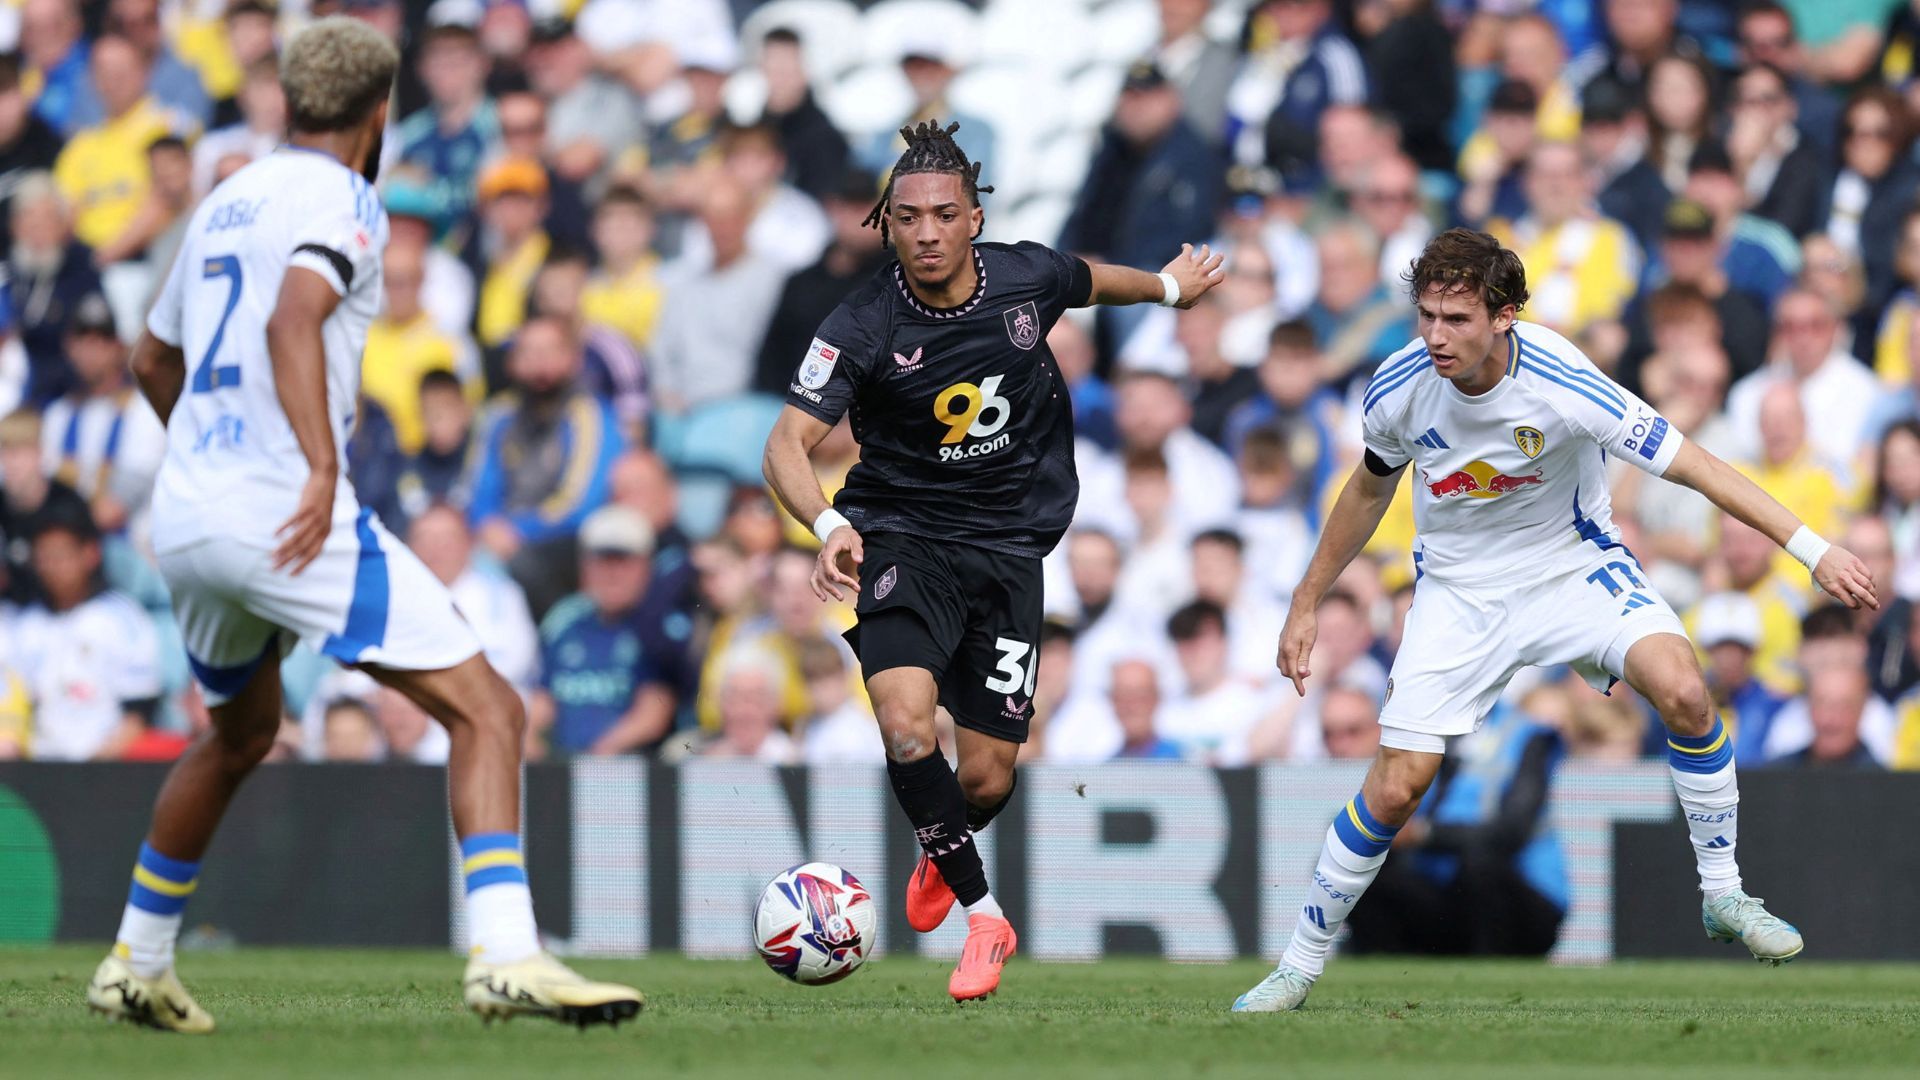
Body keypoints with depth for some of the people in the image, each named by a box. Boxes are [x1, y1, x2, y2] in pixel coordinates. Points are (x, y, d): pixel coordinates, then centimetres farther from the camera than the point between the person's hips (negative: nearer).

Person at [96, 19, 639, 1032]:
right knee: (485, 711, -9)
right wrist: (322, 467, -32)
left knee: (240, 734, 32)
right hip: (287, 513, -8)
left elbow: (152, 360, 32)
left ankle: (135, 965, 39)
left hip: (184, 519, 8)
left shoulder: (225, 201, 19)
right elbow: (293, 320, -25)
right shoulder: (342, 201, -5)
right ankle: (505, 956, -26)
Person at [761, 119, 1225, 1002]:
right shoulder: (863, 327, -17)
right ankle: (983, 916, -9)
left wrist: (1170, 286, 38)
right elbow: (788, 442, -24)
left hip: (1009, 548, 2)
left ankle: (942, 852, 41)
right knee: (905, 723, -28)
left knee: (986, 781, 1)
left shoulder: (1026, 278, -7)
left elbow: (1091, 282, 18)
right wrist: (830, 526, -43)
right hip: (906, 539, -2)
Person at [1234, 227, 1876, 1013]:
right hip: (1459, 588, 2)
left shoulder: (1559, 384, -29)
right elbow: (1370, 489, 6)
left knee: (1682, 689, -27)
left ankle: (1723, 896, -8)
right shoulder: (1399, 389, -17)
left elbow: (1693, 466, -27)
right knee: (1396, 786, -9)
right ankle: (1301, 962, 10)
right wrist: (1306, 605, 11)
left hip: (1574, 565, -2)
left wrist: (1813, 550, -32)